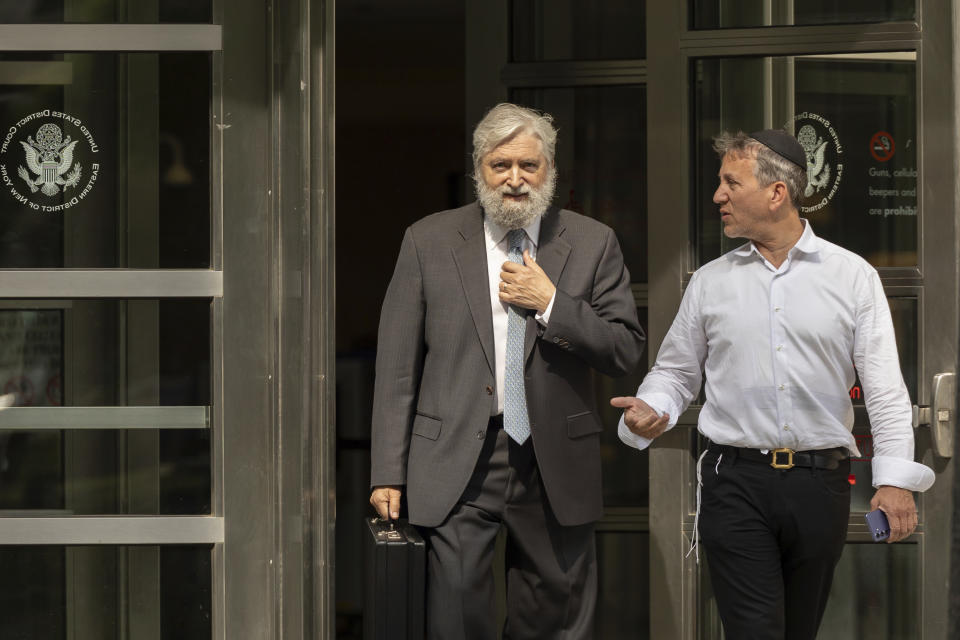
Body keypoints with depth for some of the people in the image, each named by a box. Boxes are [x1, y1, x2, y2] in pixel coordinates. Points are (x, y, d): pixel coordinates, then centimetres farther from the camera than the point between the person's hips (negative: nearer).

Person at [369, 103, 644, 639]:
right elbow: (398, 367, 3)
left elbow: (627, 352, 1)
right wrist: (389, 473, -2)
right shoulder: (429, 241, 4)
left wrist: (551, 304, -11)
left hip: (556, 468, 1)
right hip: (456, 466, -1)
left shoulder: (593, 244, 5)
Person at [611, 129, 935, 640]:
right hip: (736, 482, 0)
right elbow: (675, 372, 14)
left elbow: (884, 385, -1)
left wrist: (895, 479, -9)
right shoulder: (709, 281, 8)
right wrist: (649, 409, -8)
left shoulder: (852, 275, 2)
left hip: (821, 483, 0)